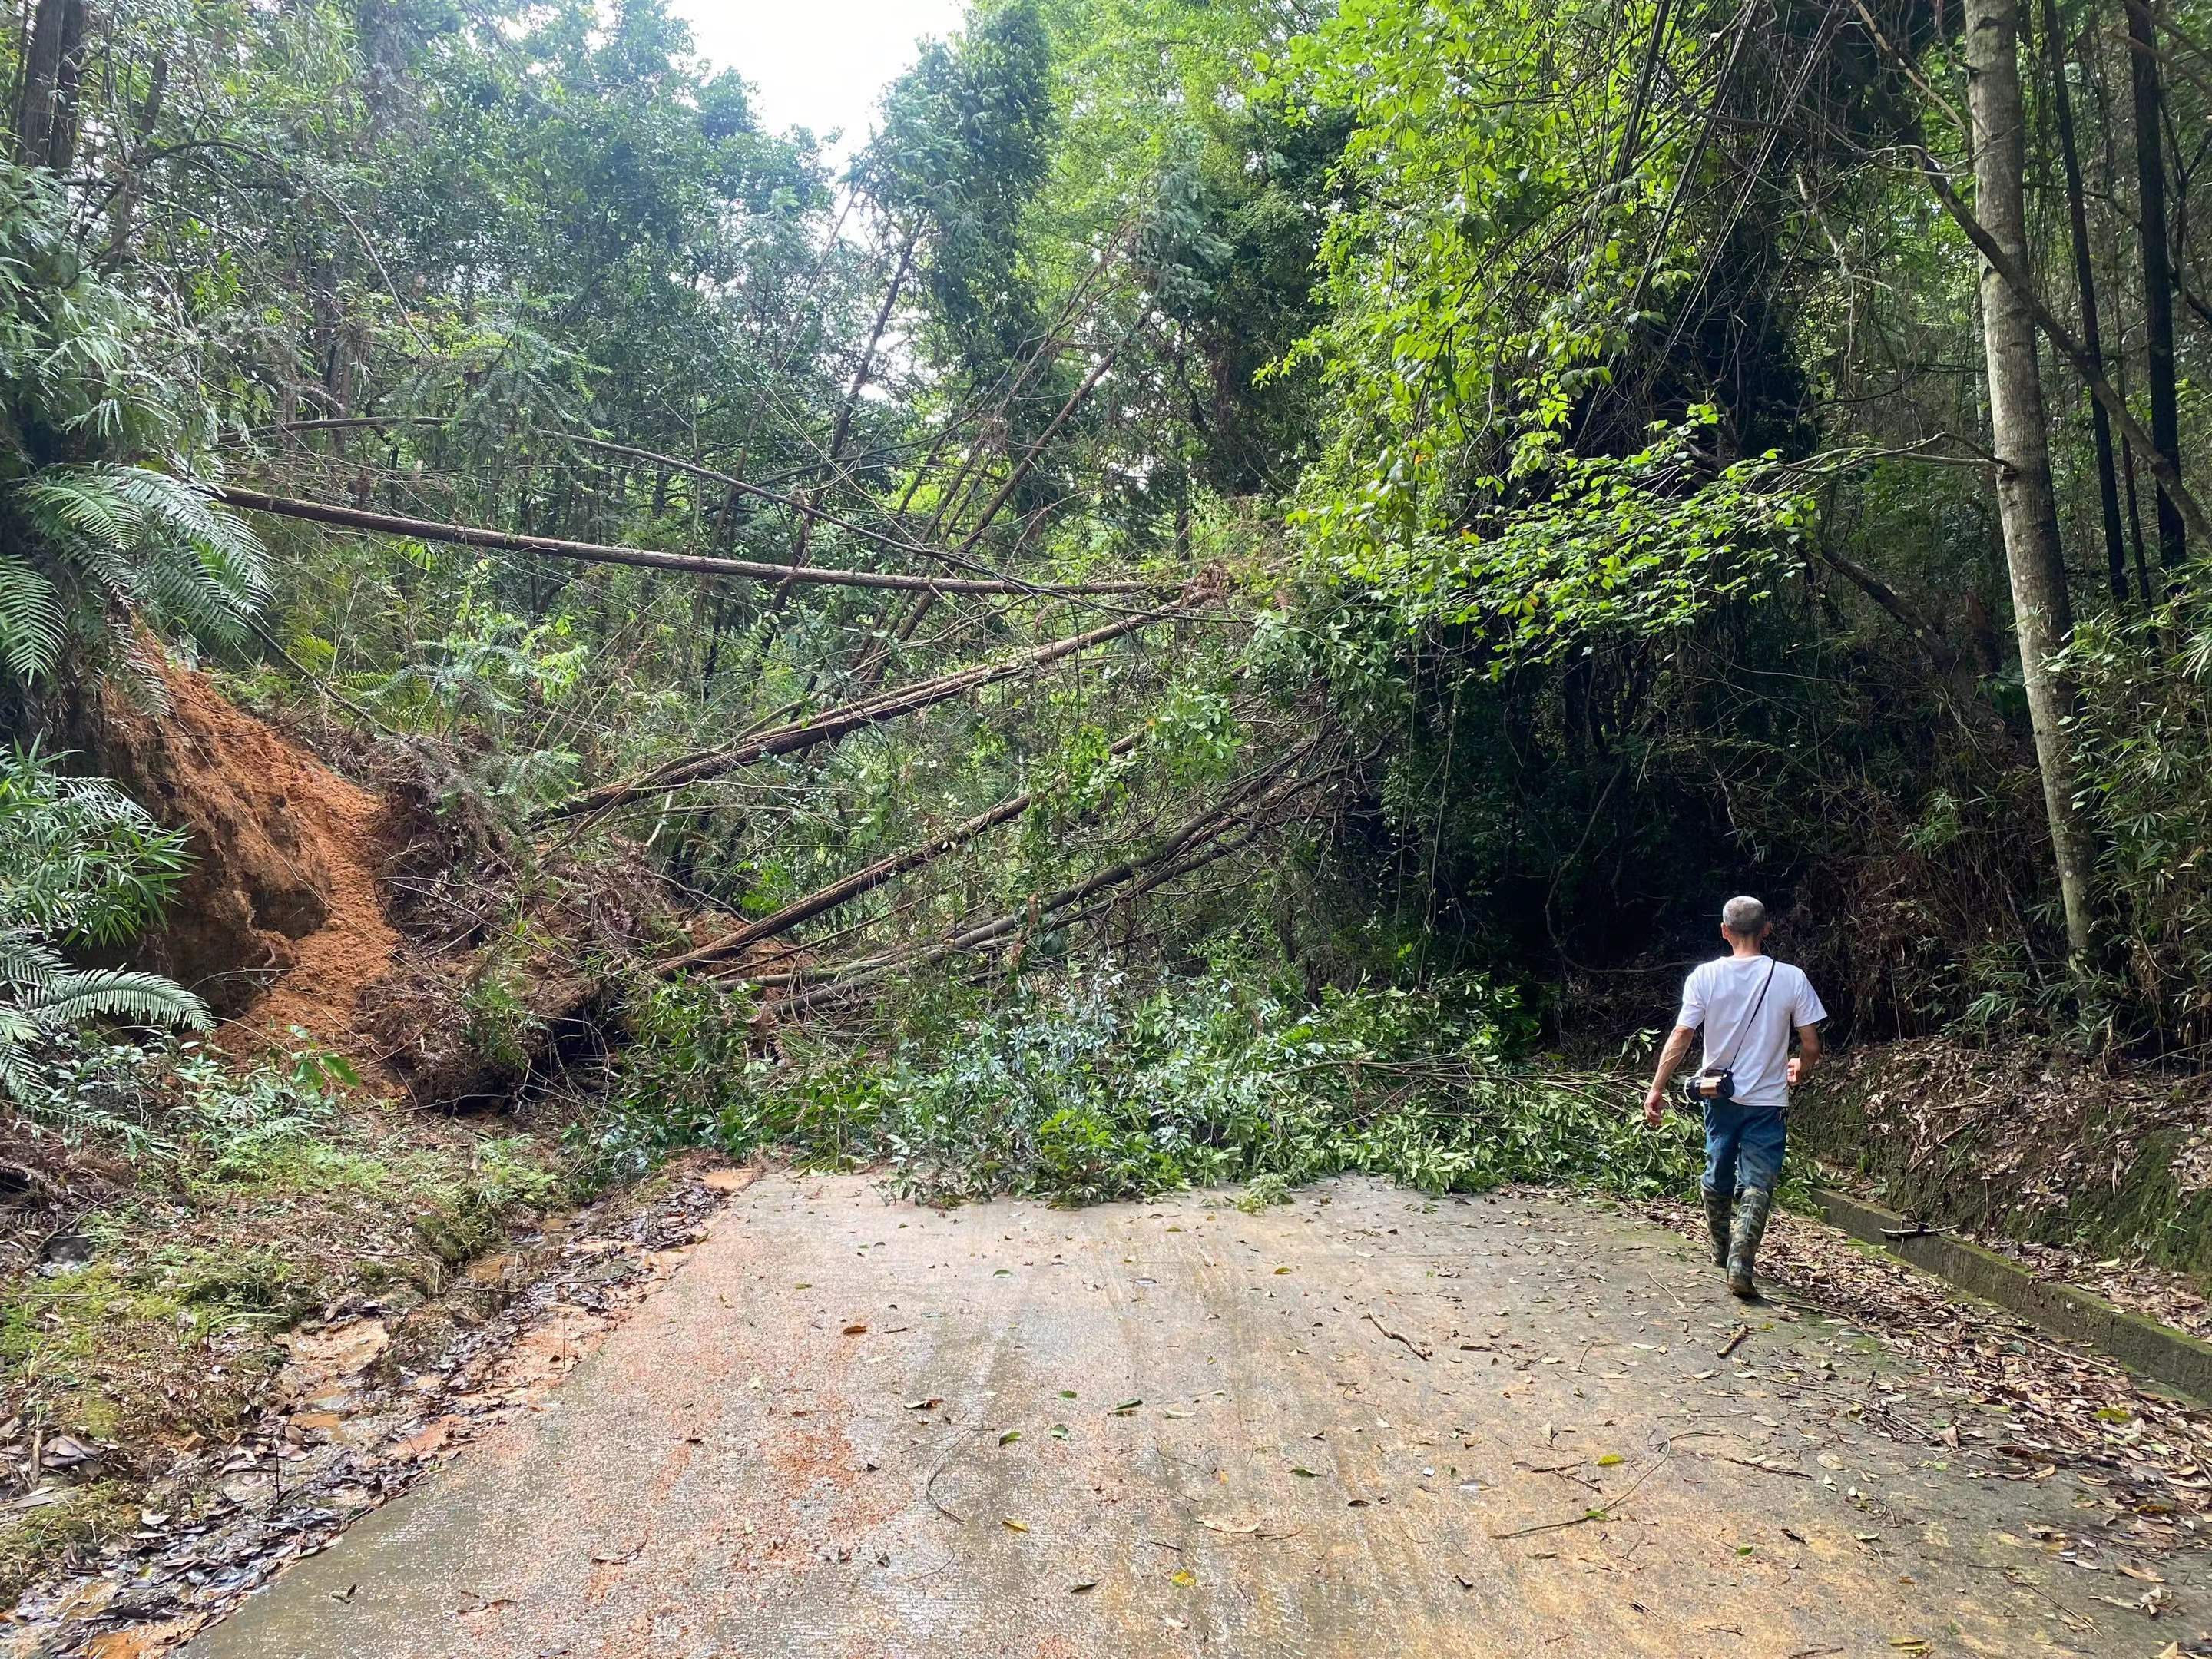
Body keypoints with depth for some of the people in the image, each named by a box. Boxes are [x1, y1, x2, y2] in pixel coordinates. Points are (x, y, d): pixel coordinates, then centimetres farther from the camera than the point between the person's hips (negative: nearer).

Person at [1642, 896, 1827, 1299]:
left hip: (1719, 1095, 2)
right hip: (1767, 1100, -2)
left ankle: (1721, 1249, 35)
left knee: (1717, 1175, 18)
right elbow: (1811, 1046, -5)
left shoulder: (1705, 976, -7)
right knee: (1757, 1184, 0)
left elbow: (1681, 1037, -10)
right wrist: (1799, 1068, 18)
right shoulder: (1791, 978, -8)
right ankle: (1741, 1263, -14)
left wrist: (1656, 1090, -5)